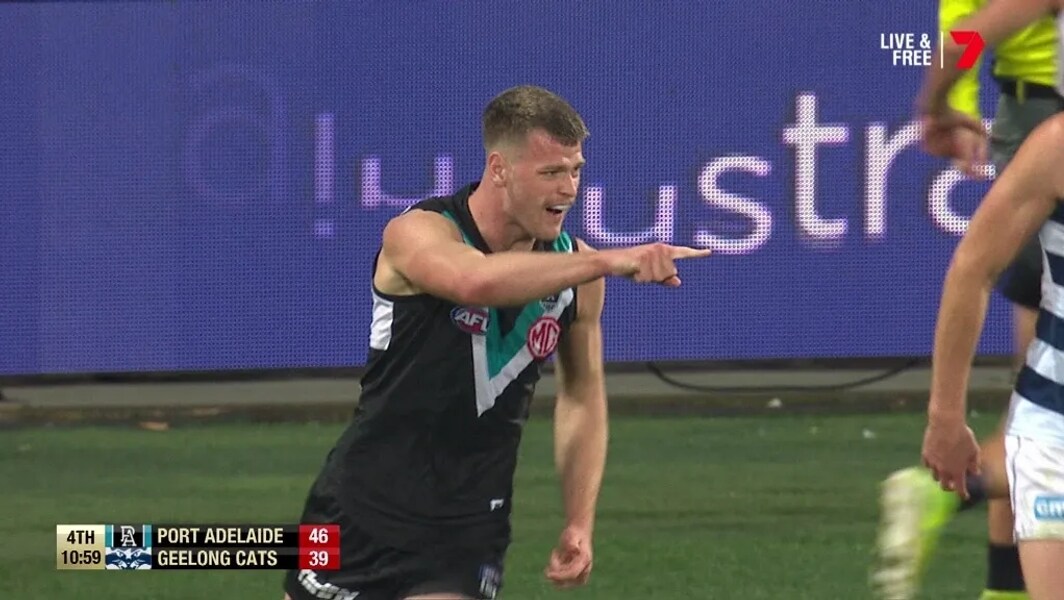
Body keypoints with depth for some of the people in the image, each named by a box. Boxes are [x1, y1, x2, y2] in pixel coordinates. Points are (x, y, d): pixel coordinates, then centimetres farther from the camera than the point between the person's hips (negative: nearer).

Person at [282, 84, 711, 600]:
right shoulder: (417, 233, -17)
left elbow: (581, 396, 13)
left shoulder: (574, 262, -2)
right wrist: (610, 262, -49)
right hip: (365, 513, -2)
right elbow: (475, 282, -43)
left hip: (468, 533, 2)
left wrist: (579, 523, 5)